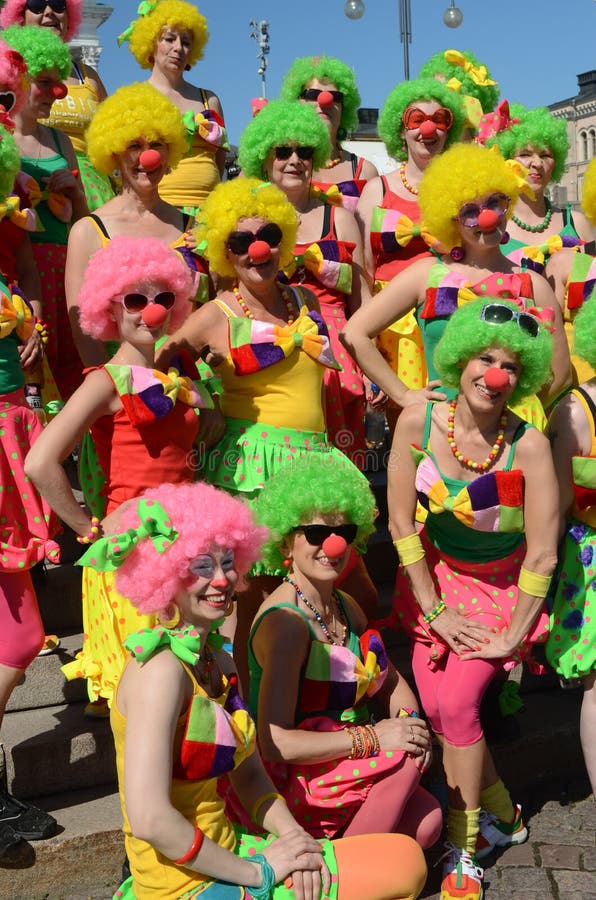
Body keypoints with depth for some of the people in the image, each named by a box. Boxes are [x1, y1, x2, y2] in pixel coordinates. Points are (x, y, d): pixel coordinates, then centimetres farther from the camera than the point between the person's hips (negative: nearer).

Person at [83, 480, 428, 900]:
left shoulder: (219, 664, 6)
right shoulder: (161, 668, -21)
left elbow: (250, 776, 9)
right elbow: (149, 820, -25)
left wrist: (294, 837, -9)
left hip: (223, 853, 8)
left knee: (406, 857, 8)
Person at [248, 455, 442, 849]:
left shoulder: (346, 606, 6)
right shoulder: (284, 622, -22)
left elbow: (392, 682, 16)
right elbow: (275, 743, -28)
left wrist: (409, 720, -6)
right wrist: (372, 737, -24)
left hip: (336, 762, 7)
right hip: (284, 778, -7)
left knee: (426, 823, -12)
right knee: (403, 758, -22)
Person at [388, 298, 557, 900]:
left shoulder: (527, 445, -26)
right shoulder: (418, 422, -19)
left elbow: (543, 556, -19)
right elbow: (400, 523, -12)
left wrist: (512, 634, -12)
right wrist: (436, 609, -9)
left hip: (502, 588, -3)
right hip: (437, 576, 3)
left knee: (458, 704, -13)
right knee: (435, 708, -1)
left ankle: (464, 850, 10)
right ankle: (502, 816, 25)